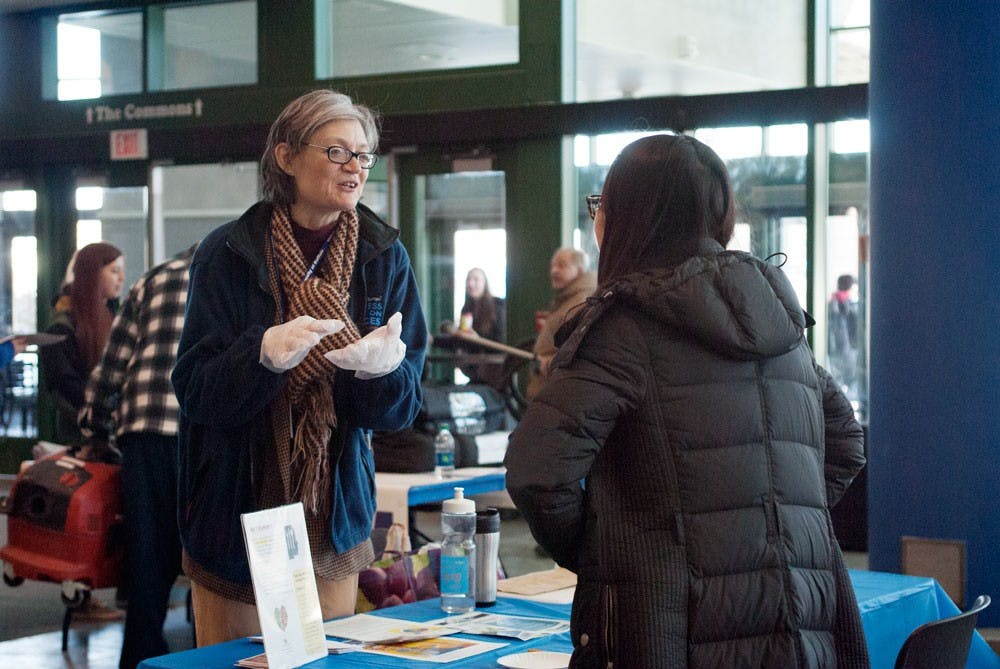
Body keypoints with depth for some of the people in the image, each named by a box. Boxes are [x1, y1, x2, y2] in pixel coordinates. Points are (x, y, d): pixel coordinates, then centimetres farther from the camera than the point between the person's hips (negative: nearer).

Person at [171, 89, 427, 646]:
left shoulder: (384, 257, -1)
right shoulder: (229, 255, -7)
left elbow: (403, 407, -3)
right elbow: (194, 390, -12)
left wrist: (386, 367, -26)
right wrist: (263, 353, -30)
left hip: (334, 517, 2)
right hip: (237, 512, -2)